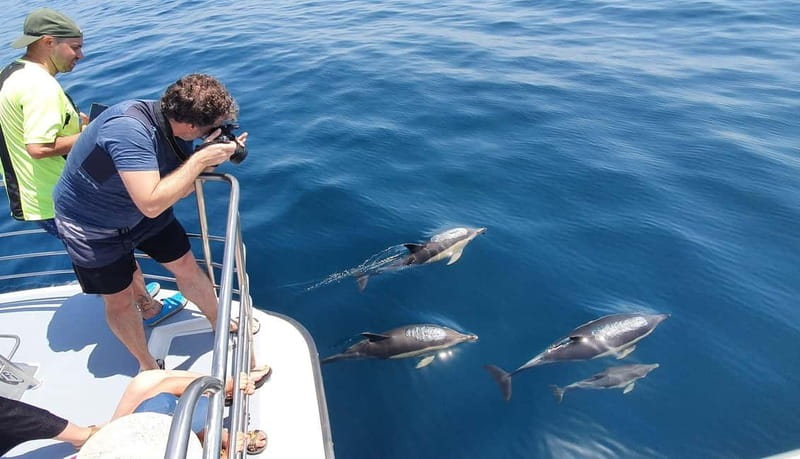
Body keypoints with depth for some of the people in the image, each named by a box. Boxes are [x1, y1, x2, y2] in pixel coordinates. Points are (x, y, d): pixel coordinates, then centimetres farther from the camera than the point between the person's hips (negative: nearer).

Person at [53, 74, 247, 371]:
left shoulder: (175, 124, -15)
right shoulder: (129, 129, -38)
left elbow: (179, 188, -7)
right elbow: (151, 204, -43)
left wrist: (211, 159, -23)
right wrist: (201, 159, -39)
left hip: (139, 213, 6)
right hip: (91, 225, -6)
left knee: (186, 267, 9)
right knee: (120, 299, 7)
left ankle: (221, 325, 33)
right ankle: (147, 366, 30)